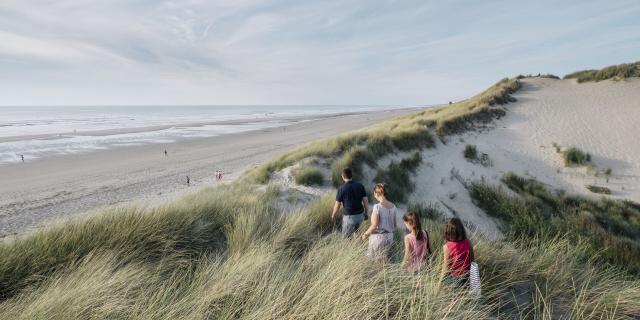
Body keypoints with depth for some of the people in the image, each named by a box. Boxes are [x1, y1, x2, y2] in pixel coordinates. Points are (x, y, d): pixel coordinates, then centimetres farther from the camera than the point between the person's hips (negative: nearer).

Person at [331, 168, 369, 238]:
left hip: (349, 217, -5)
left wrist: (333, 216, 12)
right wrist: (366, 213, 16)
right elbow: (366, 201, -1)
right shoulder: (360, 186, -5)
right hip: (360, 215, 5)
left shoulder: (341, 189, -16)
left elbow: (337, 206, -7)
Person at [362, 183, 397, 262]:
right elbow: (394, 224, 8)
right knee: (385, 259, 19)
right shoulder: (393, 206, 0)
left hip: (378, 237, -6)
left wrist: (366, 234, -4)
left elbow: (374, 225, -18)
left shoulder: (377, 207, -20)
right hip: (389, 236, 6)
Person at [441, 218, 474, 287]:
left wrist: (441, 279, -1)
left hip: (454, 279, -5)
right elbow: (472, 260, 4)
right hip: (467, 278, 5)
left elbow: (446, 267, -15)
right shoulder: (468, 243, -8)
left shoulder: (447, 247, -21)